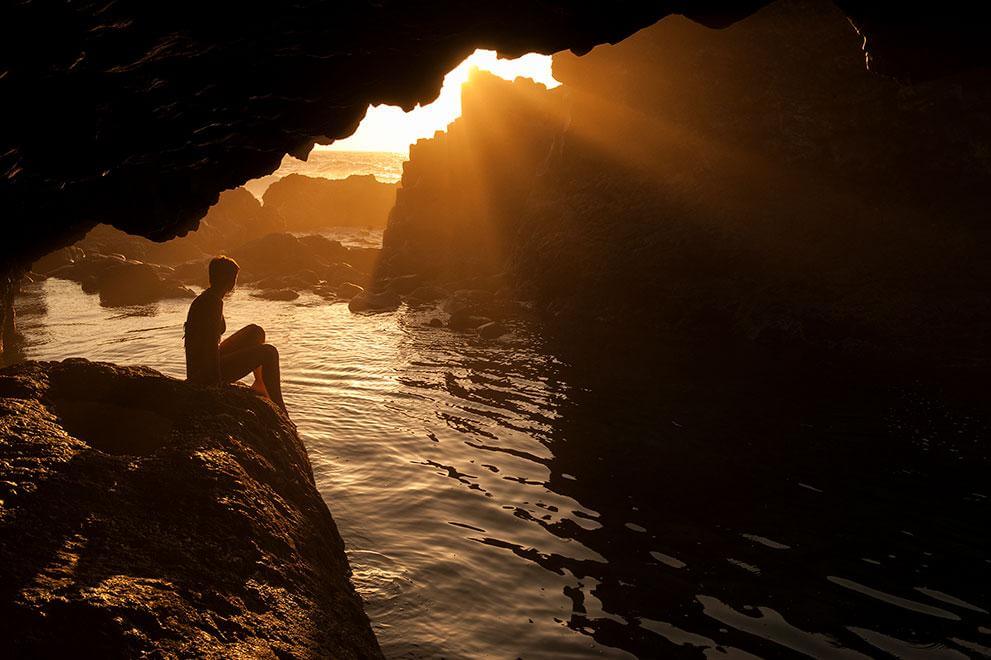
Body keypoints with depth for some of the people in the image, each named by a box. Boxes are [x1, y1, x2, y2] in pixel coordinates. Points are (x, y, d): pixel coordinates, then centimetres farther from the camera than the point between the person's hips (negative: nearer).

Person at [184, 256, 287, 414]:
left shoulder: (205, 298, 10)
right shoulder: (214, 302, -21)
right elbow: (211, 345, -25)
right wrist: (217, 382, -23)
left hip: (198, 368, 10)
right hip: (206, 373, -10)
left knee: (255, 331, 19)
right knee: (269, 353, -12)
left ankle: (260, 382, 23)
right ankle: (279, 411, -8)